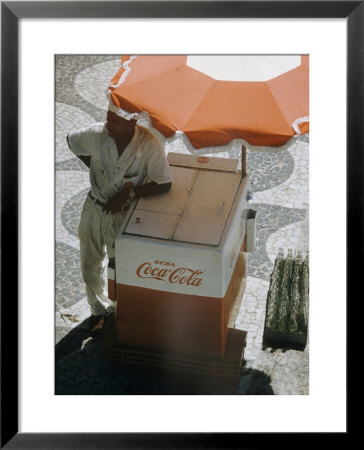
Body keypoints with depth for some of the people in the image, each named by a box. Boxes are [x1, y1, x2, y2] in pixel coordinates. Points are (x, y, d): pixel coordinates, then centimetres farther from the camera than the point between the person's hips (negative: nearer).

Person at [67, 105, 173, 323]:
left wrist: (128, 193, -25)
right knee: (90, 267, 18)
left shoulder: (148, 144, -24)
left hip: (123, 214, -3)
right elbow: (71, 141, 6)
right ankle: (99, 309, 44)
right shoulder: (97, 134, -16)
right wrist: (94, 166, 1)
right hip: (94, 207, 4)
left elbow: (165, 184, -23)